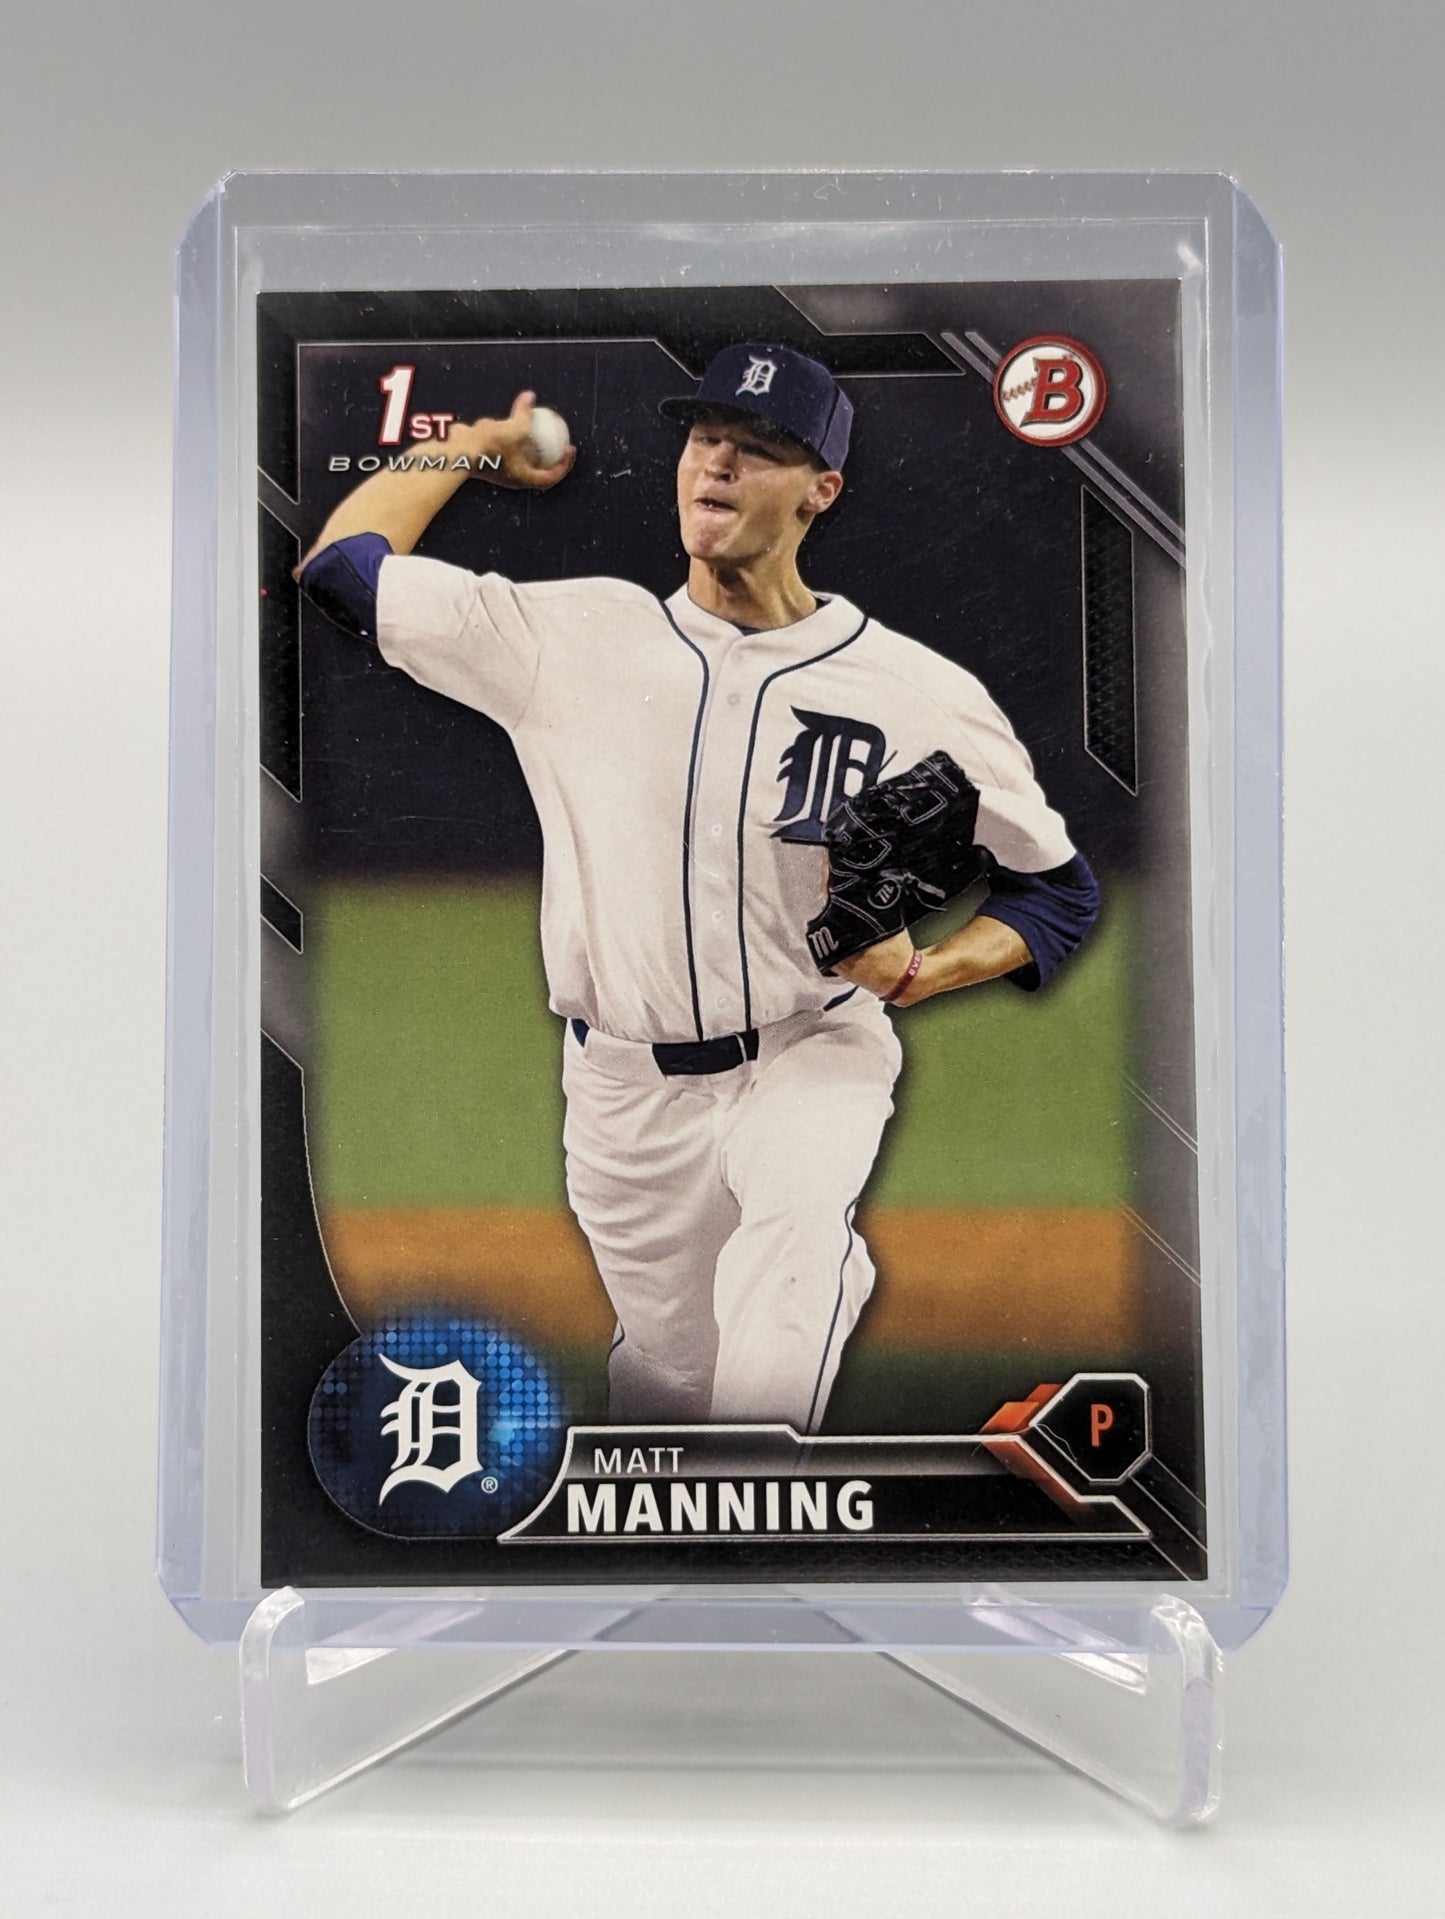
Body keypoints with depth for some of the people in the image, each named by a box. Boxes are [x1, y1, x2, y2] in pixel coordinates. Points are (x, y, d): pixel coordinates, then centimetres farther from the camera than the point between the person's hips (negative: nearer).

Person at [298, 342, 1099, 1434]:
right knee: (673, 1374, 14)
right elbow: (342, 565, -4)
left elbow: (1062, 889, -1)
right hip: (626, 1088, 3)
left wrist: (920, 972, -18)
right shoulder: (573, 637, -7)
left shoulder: (925, 696, -9)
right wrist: (486, 445, 5)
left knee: (797, 1205, -35)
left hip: (811, 1054, -2)